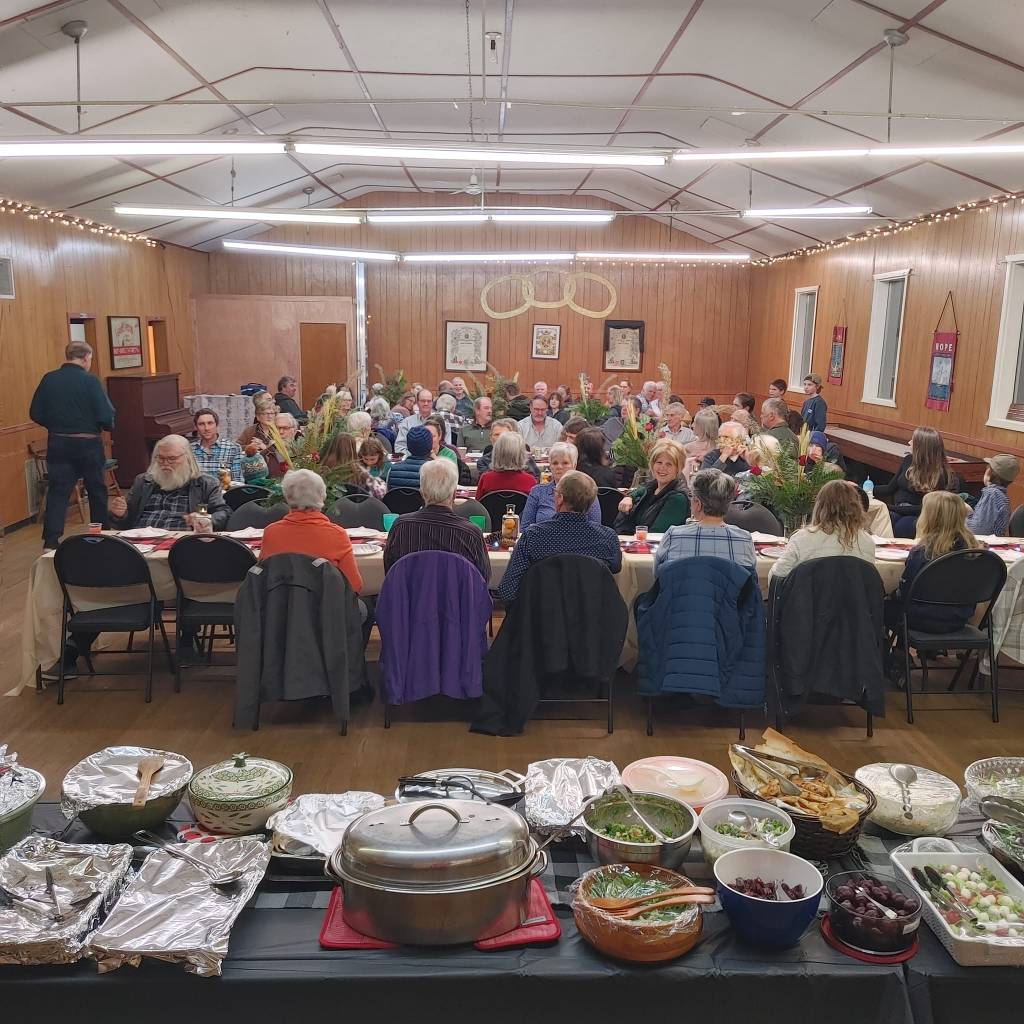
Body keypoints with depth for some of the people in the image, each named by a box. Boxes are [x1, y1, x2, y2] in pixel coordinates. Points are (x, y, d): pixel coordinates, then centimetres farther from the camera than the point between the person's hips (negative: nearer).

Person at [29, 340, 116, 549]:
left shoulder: (49, 379, -1)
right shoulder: (90, 381, -13)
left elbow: (36, 414, 2)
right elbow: (106, 416, -16)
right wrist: (108, 425, 6)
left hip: (58, 444, 3)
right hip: (87, 444, -3)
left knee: (58, 492, 6)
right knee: (97, 492, 14)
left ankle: (50, 542, -5)